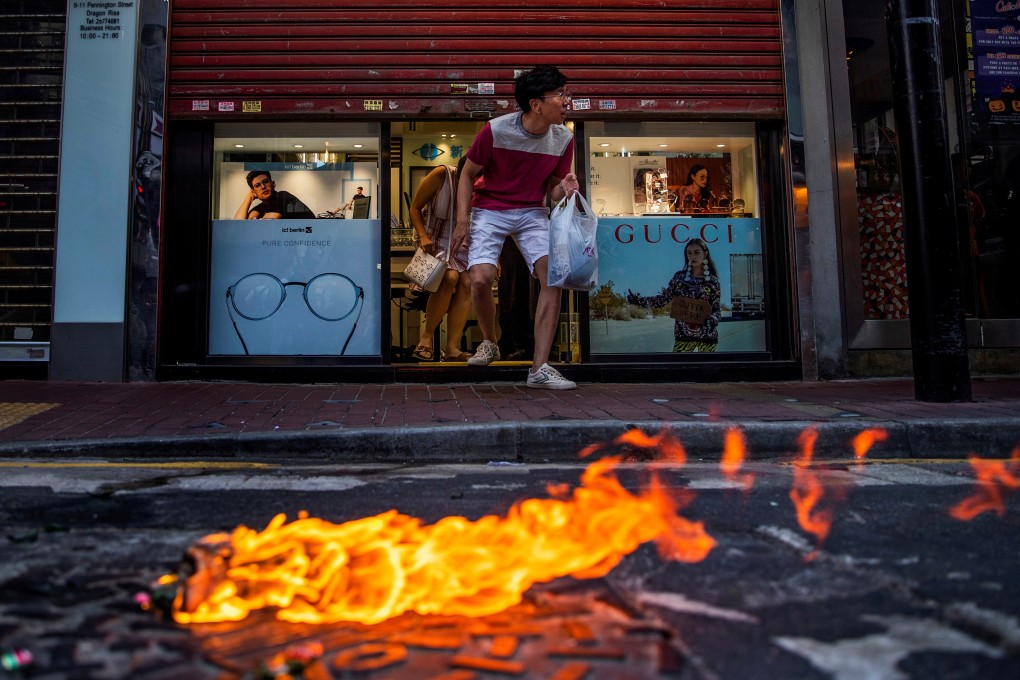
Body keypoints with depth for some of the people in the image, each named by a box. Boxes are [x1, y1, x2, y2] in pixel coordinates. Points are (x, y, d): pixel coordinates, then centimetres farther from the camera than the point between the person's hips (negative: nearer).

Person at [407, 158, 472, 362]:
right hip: (437, 240, -3)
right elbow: (415, 208, -6)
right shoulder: (441, 175, -15)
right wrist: (422, 235, -23)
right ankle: (426, 338, -15)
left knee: (467, 282, -22)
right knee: (450, 277, -29)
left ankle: (452, 347, -20)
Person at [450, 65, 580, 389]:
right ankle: (489, 343, 10)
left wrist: (564, 189, -18)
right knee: (481, 278, -23)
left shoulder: (563, 139, -4)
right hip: (489, 210, -3)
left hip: (532, 213, 3)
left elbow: (551, 193, 6)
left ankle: (540, 368, -14)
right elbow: (467, 175, -3)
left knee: (554, 276, -18)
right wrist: (463, 220, -12)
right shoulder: (496, 130, -15)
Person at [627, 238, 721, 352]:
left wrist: (712, 321, -21)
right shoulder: (679, 277, 4)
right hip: (683, 334, 1)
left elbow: (716, 308, 1)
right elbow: (664, 298, 3)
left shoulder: (712, 281, 1)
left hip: (707, 334, -1)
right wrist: (640, 300, -7)